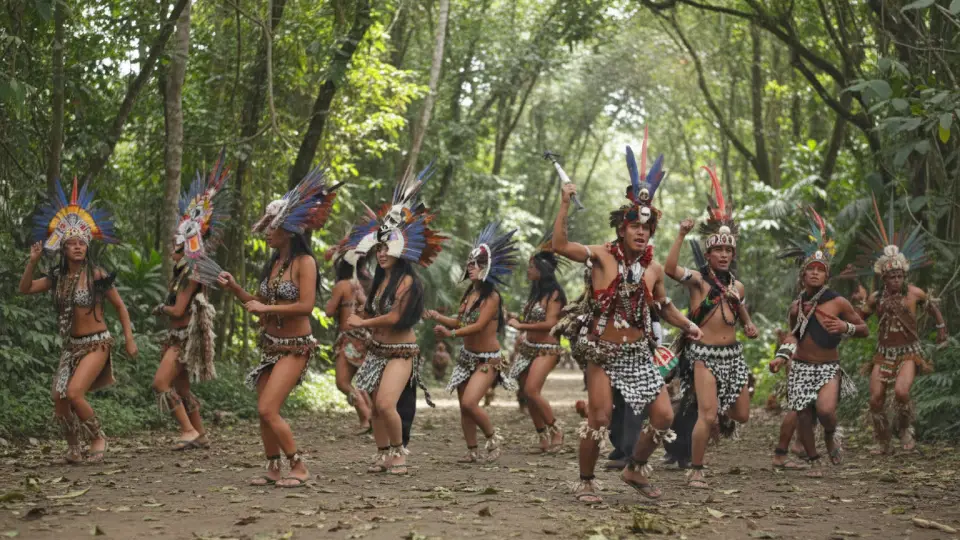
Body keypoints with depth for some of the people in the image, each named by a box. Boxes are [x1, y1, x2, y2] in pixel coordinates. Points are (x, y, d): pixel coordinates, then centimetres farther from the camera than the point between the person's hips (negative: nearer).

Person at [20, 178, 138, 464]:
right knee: (59, 400, 0)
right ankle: (73, 447, 20)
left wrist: (130, 339, -6)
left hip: (97, 343, -5)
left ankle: (98, 438, 1)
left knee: (74, 393, -21)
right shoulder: (57, 277, 4)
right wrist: (32, 262, -10)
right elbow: (25, 289, 3)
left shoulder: (96, 275, -10)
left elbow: (120, 306, -3)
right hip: (71, 344, 5)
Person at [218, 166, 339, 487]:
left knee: (268, 410, -14)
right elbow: (260, 304, 18)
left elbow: (306, 305, -21)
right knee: (264, 412, 7)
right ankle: (273, 469, 18)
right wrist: (234, 288, 5)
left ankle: (299, 468, -4)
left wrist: (266, 308, -17)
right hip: (270, 344, 8)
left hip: (295, 347, -8)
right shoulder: (273, 263, 11)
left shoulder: (304, 262, -12)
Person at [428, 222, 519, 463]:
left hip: (488, 359, -8)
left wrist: (450, 333, -30)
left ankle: (493, 438, 2)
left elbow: (478, 325, -24)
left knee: (469, 403, -20)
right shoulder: (469, 294, 8)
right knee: (464, 407, 7)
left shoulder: (491, 296, -16)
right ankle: (473, 452, 18)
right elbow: (460, 322, 11)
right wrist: (438, 318, -4)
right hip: (467, 356, 8)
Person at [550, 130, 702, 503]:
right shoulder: (602, 257, -9)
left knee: (663, 416, 2)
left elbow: (663, 306, 21)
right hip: (603, 352, -5)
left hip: (638, 353, 5)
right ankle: (586, 481, 13)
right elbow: (559, 245, -21)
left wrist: (686, 325, 8)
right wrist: (565, 205, -28)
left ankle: (635, 469, 24)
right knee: (599, 419, -6)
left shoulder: (653, 269, 5)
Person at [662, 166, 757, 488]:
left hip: (732, 354, 6)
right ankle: (695, 471, 0)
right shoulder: (698, 279, -7)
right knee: (707, 415, -14)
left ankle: (709, 405, 43)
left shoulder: (737, 286, 11)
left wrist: (750, 327, 4)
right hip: (704, 354, -6)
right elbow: (670, 269, -27)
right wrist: (682, 235, -32)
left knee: (741, 415, 10)